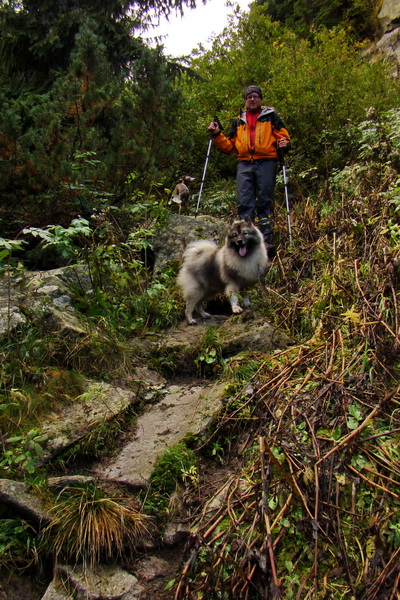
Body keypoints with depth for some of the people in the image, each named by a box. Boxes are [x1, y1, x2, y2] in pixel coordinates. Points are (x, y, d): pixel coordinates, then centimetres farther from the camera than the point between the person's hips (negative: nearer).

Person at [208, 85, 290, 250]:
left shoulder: (271, 116, 15)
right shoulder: (238, 121, 23)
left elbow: (283, 136, 10)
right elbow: (229, 146, 23)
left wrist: (283, 145, -12)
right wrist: (217, 134, 10)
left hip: (266, 163, -2)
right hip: (244, 164, 3)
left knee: (265, 202, -4)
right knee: (244, 203, -6)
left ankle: (265, 240, -4)